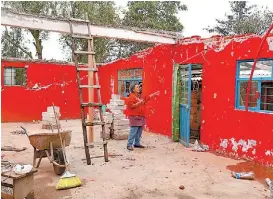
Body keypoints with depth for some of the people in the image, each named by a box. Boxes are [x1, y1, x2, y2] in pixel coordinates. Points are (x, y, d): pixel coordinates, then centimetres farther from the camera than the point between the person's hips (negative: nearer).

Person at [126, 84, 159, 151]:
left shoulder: (140, 96, 19)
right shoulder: (131, 97, -7)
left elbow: (147, 98, 28)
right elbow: (131, 106, -16)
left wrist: (154, 94, 23)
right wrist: (139, 103, -21)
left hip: (141, 116, 9)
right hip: (134, 117, -9)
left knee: (139, 131, 11)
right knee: (133, 131, -10)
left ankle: (137, 143, 20)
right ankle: (129, 145, -6)